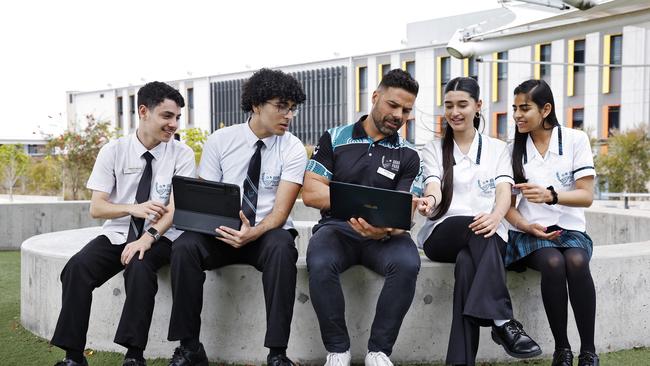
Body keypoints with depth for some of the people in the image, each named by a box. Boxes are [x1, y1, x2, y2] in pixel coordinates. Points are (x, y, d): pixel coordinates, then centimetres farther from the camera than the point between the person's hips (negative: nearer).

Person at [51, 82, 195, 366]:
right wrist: (133, 208, -21)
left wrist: (149, 236, -29)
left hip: (160, 238, -2)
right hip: (118, 234, 2)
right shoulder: (113, 151, 0)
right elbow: (96, 208, -3)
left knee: (140, 267, -34)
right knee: (77, 267, -25)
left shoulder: (181, 154, -3)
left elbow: (176, 207, -11)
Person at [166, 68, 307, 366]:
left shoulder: (293, 149, -4)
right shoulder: (220, 141, 0)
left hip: (268, 233, -1)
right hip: (221, 233, 2)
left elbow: (280, 210, -12)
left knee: (282, 249, -36)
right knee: (184, 247, -28)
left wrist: (254, 233, -33)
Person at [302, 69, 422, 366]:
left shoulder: (408, 155, 7)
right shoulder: (334, 139, 5)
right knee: (320, 264, -35)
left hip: (384, 234, 1)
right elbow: (310, 193, -4)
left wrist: (387, 229, -30)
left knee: (407, 263, -32)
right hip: (337, 227, -1)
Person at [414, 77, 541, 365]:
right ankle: (503, 322, -44)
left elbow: (504, 191, -4)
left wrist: (495, 216, -30)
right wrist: (429, 201, -34)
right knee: (478, 232, -37)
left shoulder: (497, 148, 15)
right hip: (443, 233, -1)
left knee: (468, 261, -37)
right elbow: (433, 188, -6)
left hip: (488, 233, 1)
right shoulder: (433, 149, 13)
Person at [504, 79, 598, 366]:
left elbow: (586, 196, -5)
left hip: (570, 229, 0)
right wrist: (526, 226, -14)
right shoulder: (514, 149, 9)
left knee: (576, 262, -35)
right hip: (530, 233, 1)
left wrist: (550, 195, -23)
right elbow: (507, 202, 6)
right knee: (553, 263, -33)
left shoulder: (575, 140, 3)